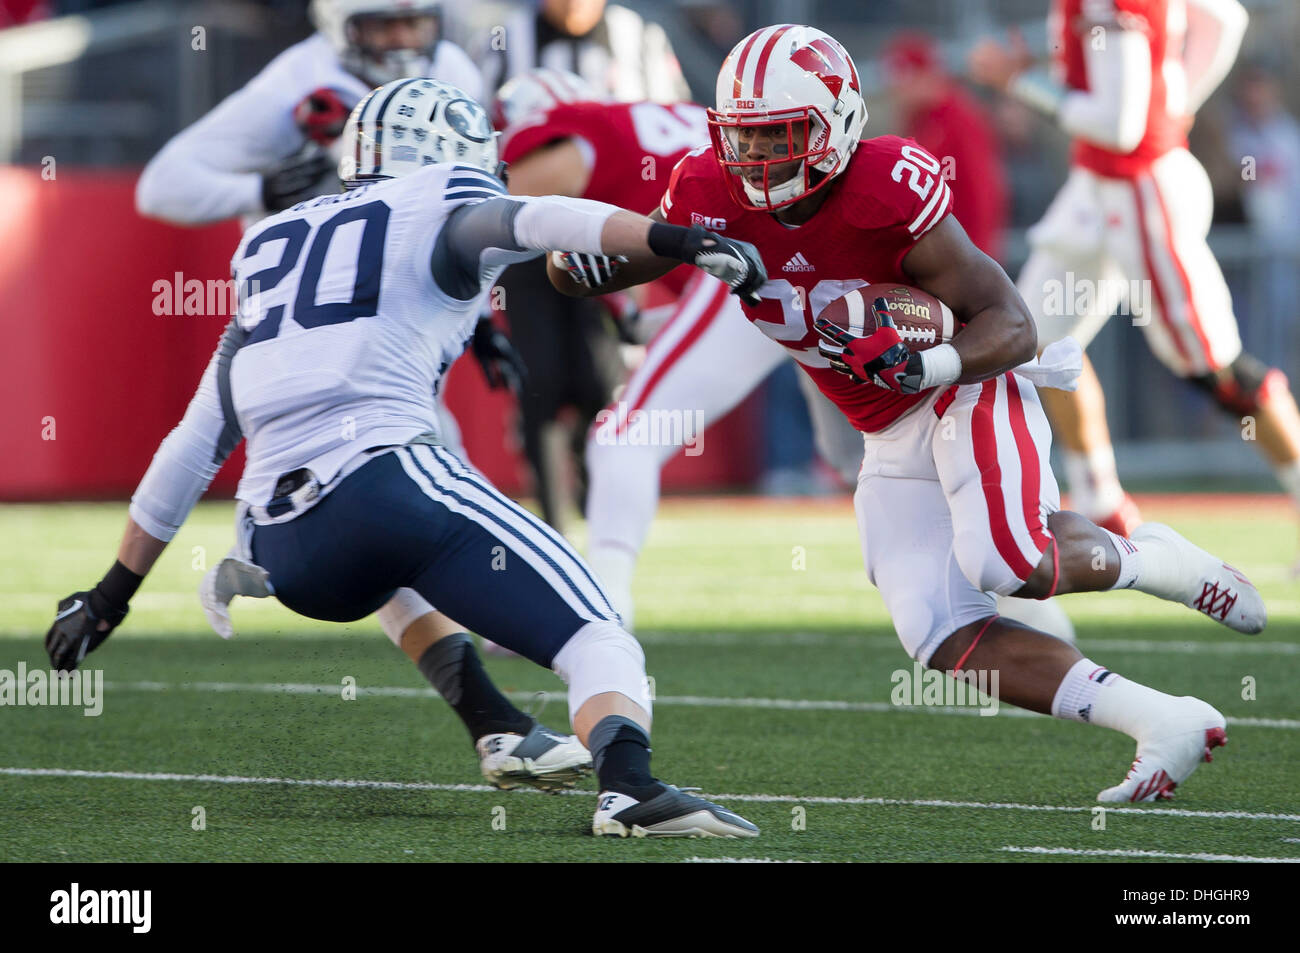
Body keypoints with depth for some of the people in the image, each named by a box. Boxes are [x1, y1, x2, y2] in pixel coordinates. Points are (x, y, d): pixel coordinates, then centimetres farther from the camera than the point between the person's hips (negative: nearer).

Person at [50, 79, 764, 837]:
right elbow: (531, 220, -14)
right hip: (387, 483, -6)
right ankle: (630, 785, -38)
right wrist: (675, 241, -25)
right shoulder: (437, 208, 11)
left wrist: (112, 594, 30)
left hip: (287, 561, 6)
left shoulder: (271, 245, 28)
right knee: (598, 643, -11)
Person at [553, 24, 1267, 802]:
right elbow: (587, 272, 1)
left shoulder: (891, 191, -27)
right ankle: (1166, 726, -6)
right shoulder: (715, 196, -11)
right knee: (947, 639, -9)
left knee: (1008, 564, -31)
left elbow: (1011, 327, -22)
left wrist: (927, 364, -40)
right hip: (893, 439, 6)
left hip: (971, 390, -6)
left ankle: (1152, 561, 1)